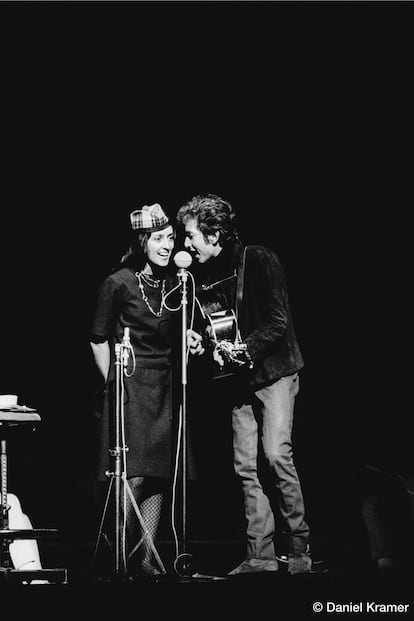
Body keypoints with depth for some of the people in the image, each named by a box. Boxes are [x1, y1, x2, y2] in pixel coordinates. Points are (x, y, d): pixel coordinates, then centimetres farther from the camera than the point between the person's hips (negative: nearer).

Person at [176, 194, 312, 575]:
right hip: (239, 379, 6)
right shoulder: (201, 275, 7)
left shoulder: (260, 261, -10)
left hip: (274, 371, -6)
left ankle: (299, 547, -6)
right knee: (246, 465, 0)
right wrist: (200, 340, -5)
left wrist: (246, 348, -23)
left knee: (275, 453, -17)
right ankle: (261, 555, 2)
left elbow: (278, 321, -14)